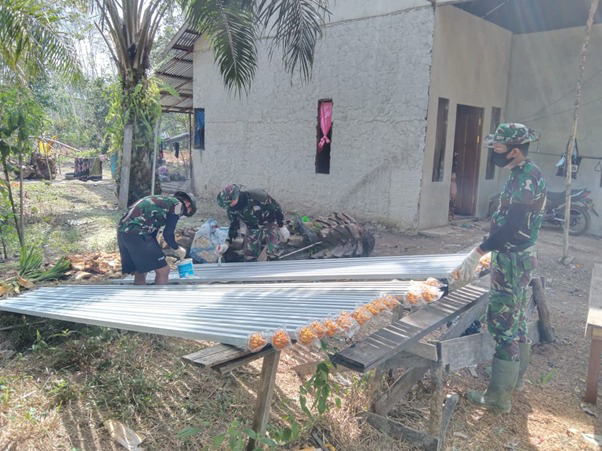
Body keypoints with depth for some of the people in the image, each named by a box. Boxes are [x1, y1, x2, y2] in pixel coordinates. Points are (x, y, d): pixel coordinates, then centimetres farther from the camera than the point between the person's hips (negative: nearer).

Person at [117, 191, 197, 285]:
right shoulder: (178, 205, 3)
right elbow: (168, 234, -4)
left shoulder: (162, 201, 28)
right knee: (163, 270, 1)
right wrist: (178, 249, 14)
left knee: (140, 272, 20)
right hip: (136, 233, -9)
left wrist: (163, 258, 33)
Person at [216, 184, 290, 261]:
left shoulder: (256, 196, -34)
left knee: (273, 252, -13)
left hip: (269, 223, -4)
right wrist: (227, 243, -11)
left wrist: (282, 227, -13)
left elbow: (276, 208, -21)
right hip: (253, 228, 4)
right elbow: (233, 226, 0)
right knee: (249, 255, 1)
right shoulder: (231, 210, -17)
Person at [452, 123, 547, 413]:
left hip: (513, 260, -10)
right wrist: (484, 252, 16)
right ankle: (516, 377, 36)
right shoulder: (522, 175, 11)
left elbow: (511, 226, -27)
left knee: (503, 324, -5)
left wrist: (476, 254, -28)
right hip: (514, 258, 10)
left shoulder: (527, 177, -19)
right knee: (515, 319, 20)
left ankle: (499, 397, 4)